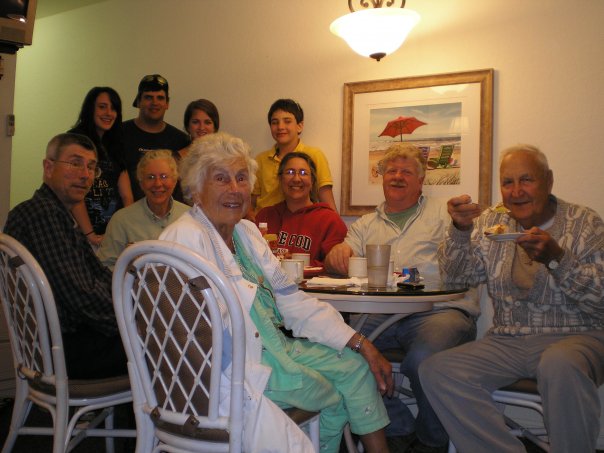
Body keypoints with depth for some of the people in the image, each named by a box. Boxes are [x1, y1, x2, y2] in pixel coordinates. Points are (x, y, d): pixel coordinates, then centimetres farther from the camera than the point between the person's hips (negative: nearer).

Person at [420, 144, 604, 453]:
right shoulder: (491, 223, 13)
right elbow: (456, 276, 5)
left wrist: (556, 258, -22)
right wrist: (460, 229, -10)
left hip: (576, 336, -3)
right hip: (507, 342, 4)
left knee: (560, 364, -39)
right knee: (436, 370, -20)